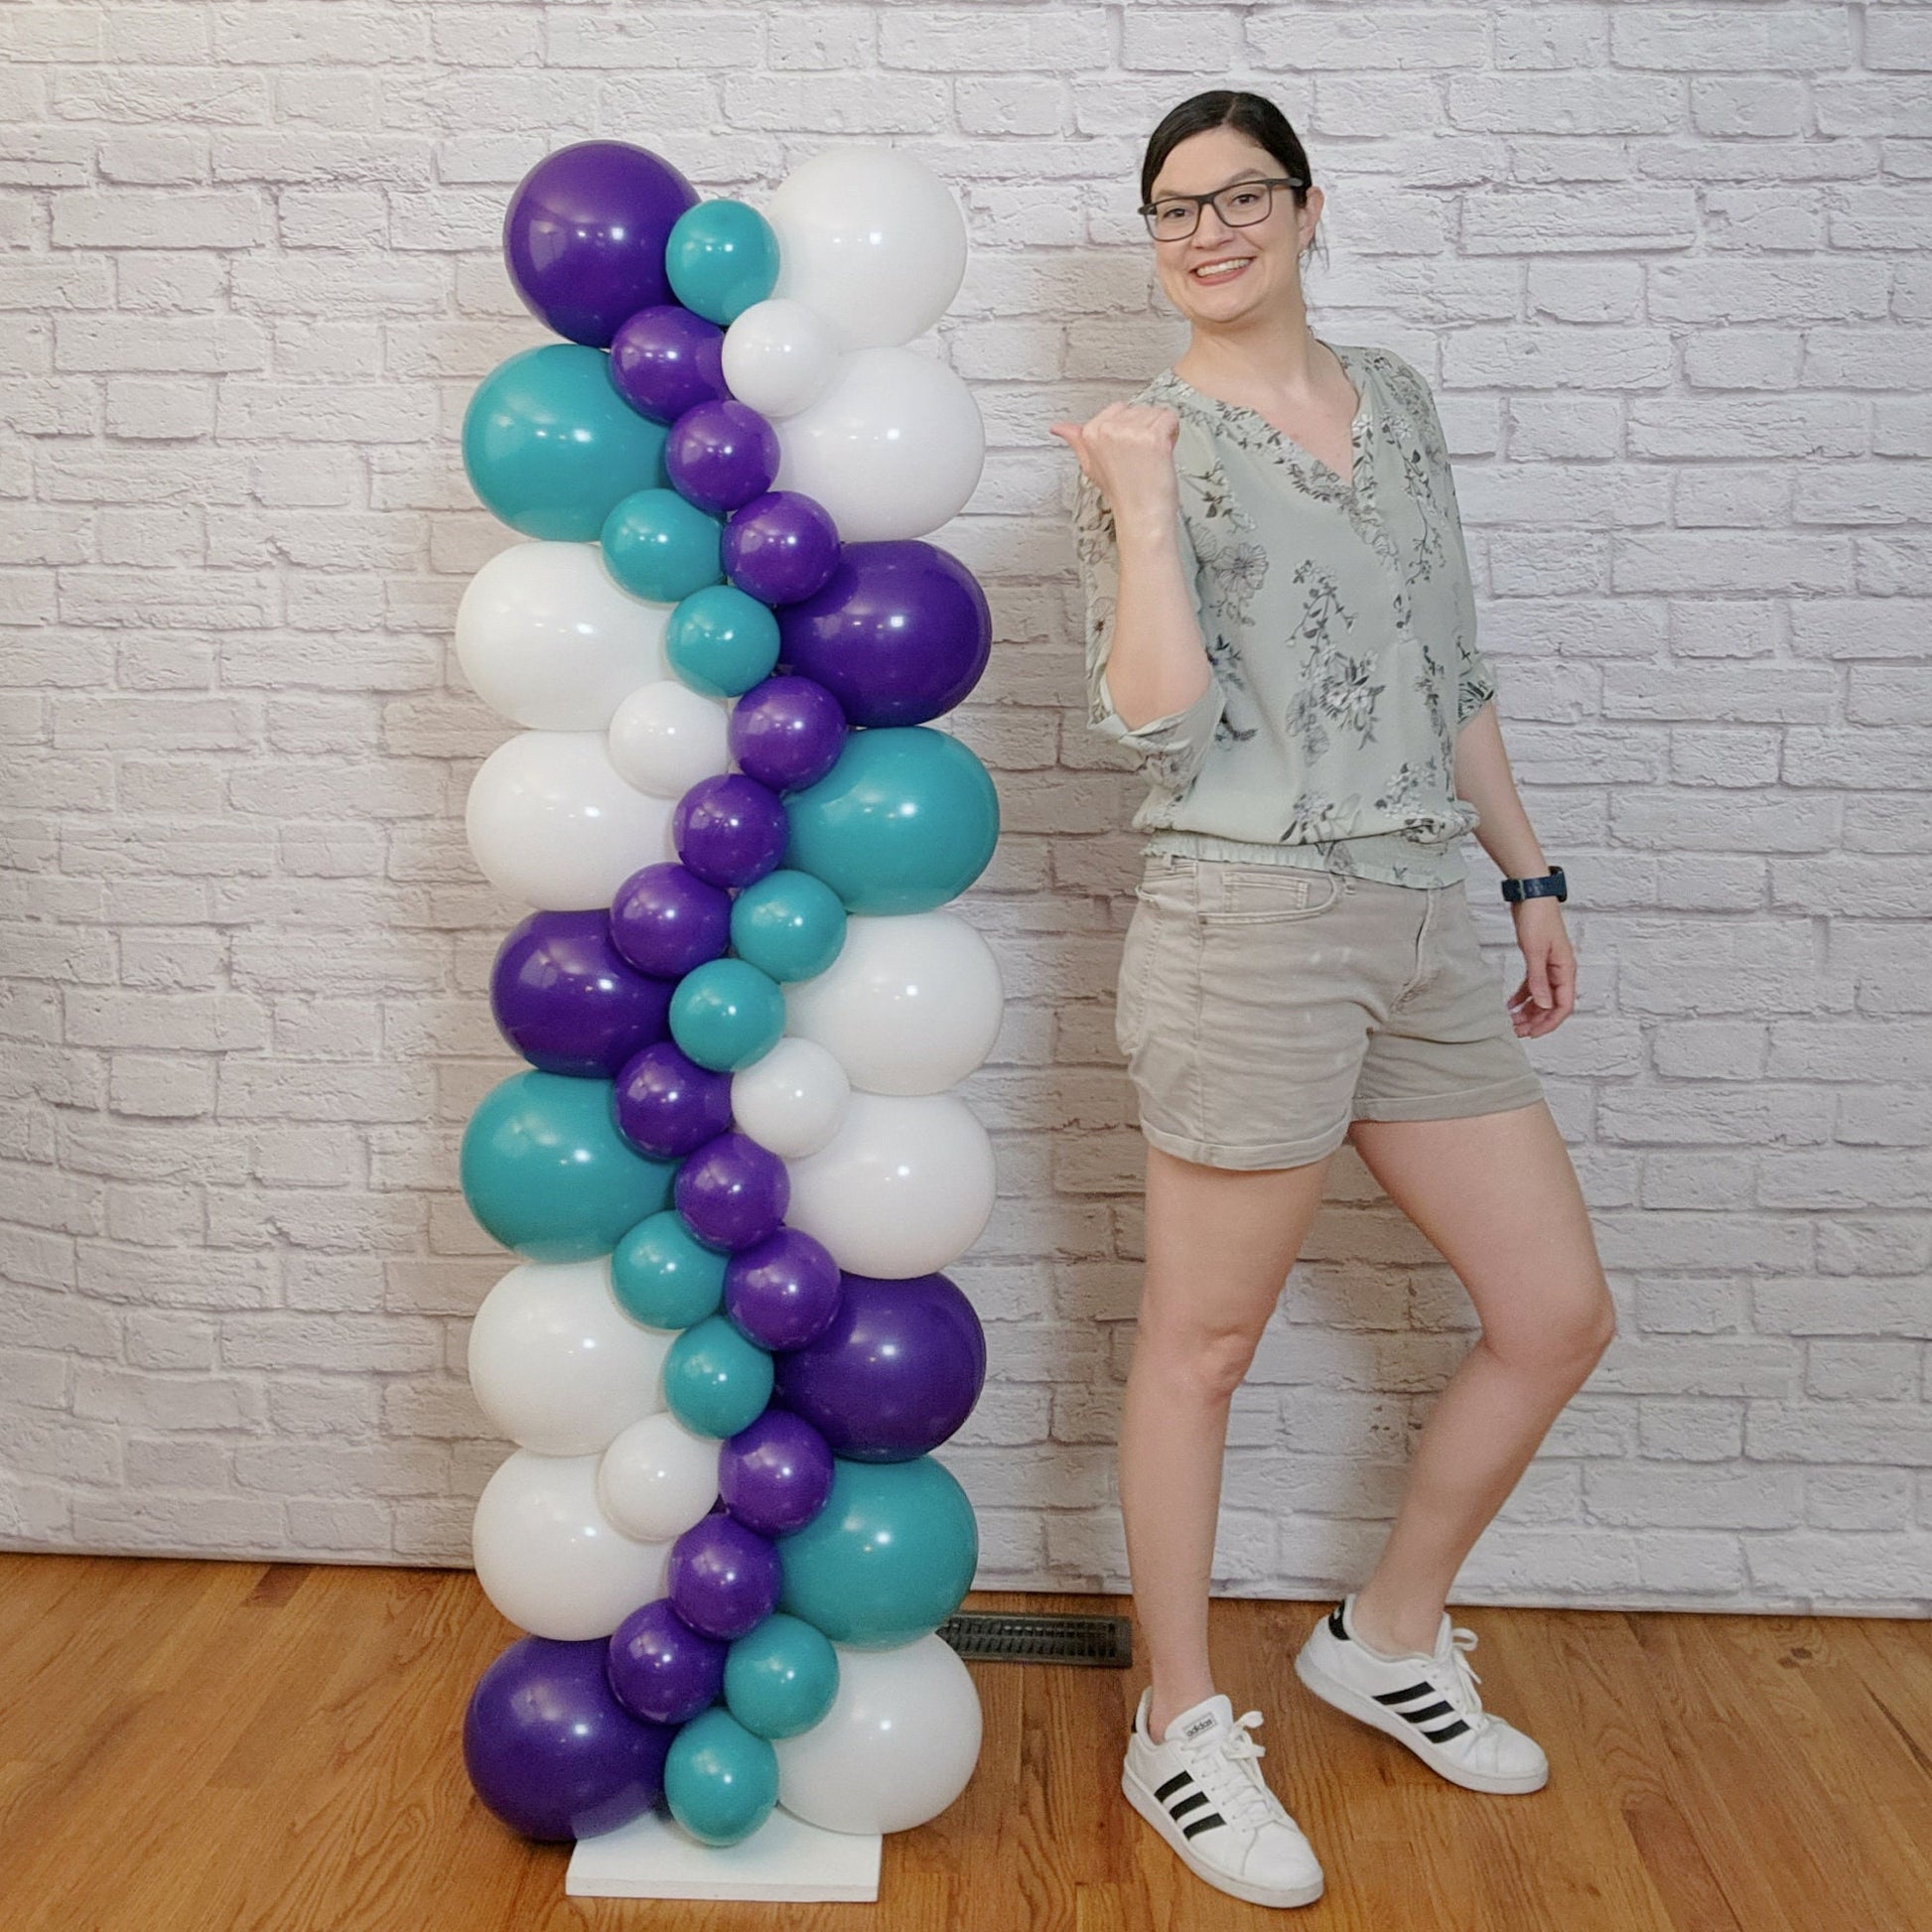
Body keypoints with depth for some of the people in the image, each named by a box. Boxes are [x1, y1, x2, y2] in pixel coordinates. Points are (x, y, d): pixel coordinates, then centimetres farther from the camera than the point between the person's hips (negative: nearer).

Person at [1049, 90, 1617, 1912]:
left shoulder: (1394, 398, 15)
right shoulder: (1140, 446, -2)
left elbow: (1453, 676, 18)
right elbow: (1163, 726, -14)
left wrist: (1530, 880, 17)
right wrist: (1144, 503, -17)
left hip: (1429, 928, 7)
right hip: (1249, 927, -6)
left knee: (1559, 1313, 11)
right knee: (1202, 1344, 4)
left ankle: (1388, 1637, 32)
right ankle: (1182, 1729, 24)